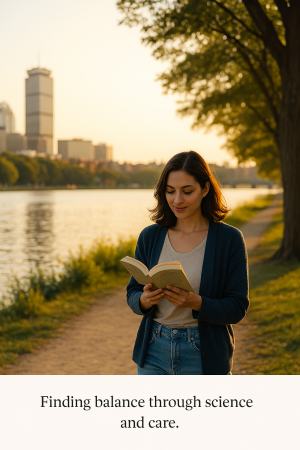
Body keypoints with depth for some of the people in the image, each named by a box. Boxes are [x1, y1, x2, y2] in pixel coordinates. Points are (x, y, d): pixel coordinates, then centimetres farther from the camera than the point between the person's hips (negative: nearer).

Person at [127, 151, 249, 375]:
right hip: (155, 352, 3)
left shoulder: (230, 239, -6)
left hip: (205, 356, -2)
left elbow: (237, 307, -7)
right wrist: (144, 300, -15)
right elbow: (132, 294, 7)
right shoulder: (150, 236, 3)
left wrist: (196, 303, -24)